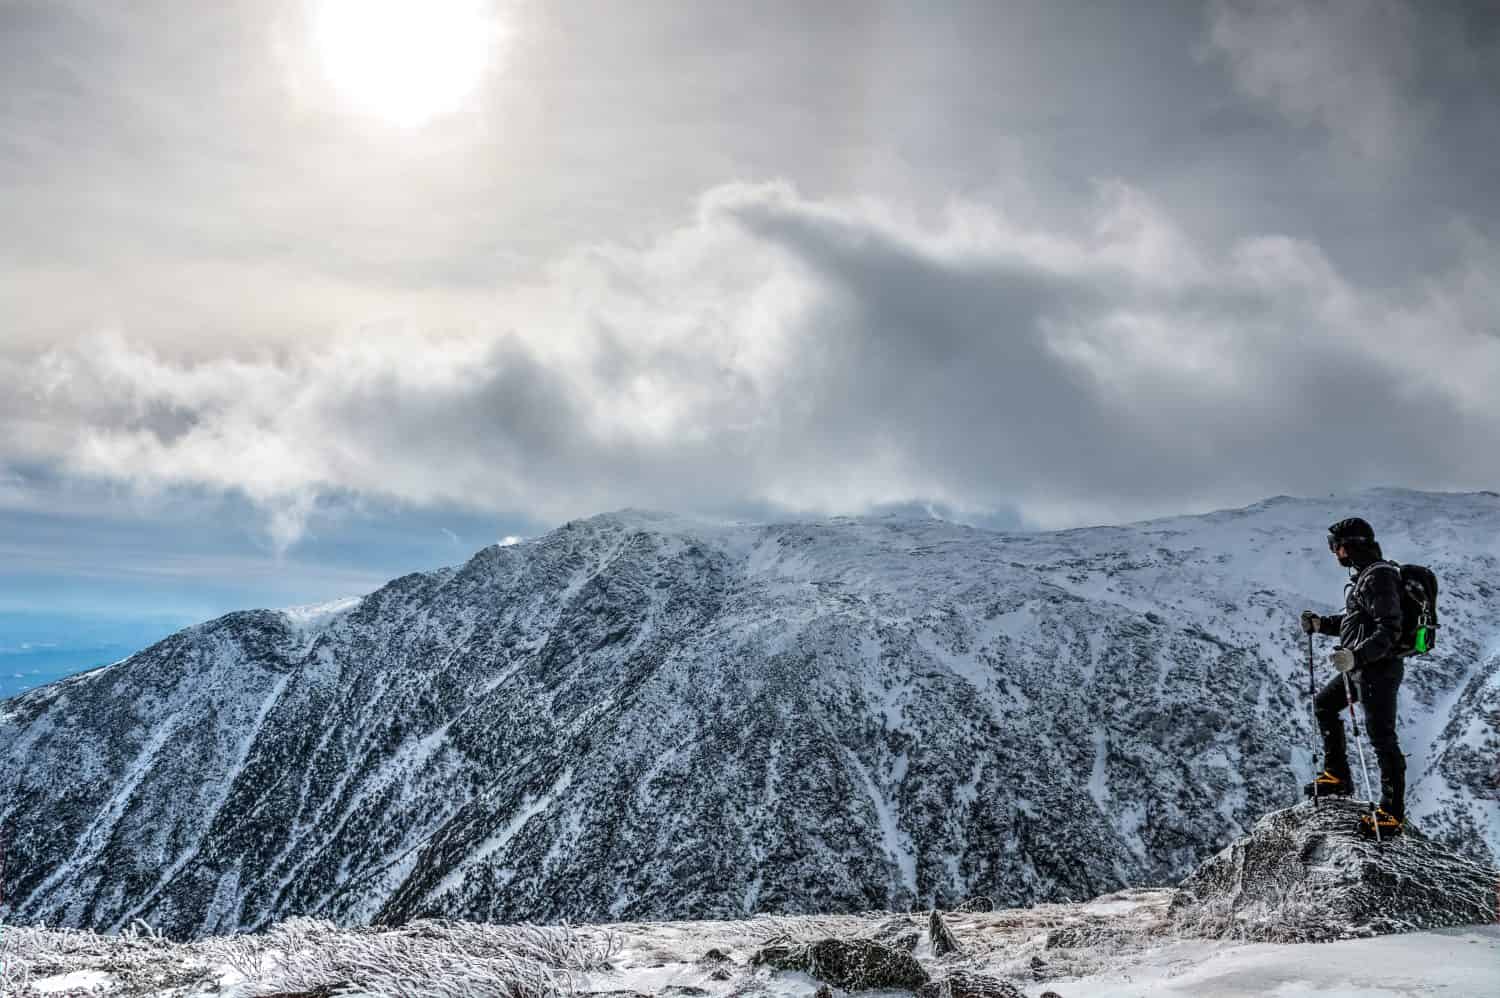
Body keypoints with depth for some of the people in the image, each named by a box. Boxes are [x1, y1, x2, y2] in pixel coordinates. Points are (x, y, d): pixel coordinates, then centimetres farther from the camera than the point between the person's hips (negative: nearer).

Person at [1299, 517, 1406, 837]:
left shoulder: (1379, 577, -19)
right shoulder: (1362, 574, 12)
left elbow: (1389, 631, -26)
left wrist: (1356, 656, -36)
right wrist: (1320, 624, 10)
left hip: (1379, 669, -11)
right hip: (1361, 665, 11)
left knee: (1381, 737, -6)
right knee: (1324, 704, 23)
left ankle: (1393, 814, 0)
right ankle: (1337, 776, 29)